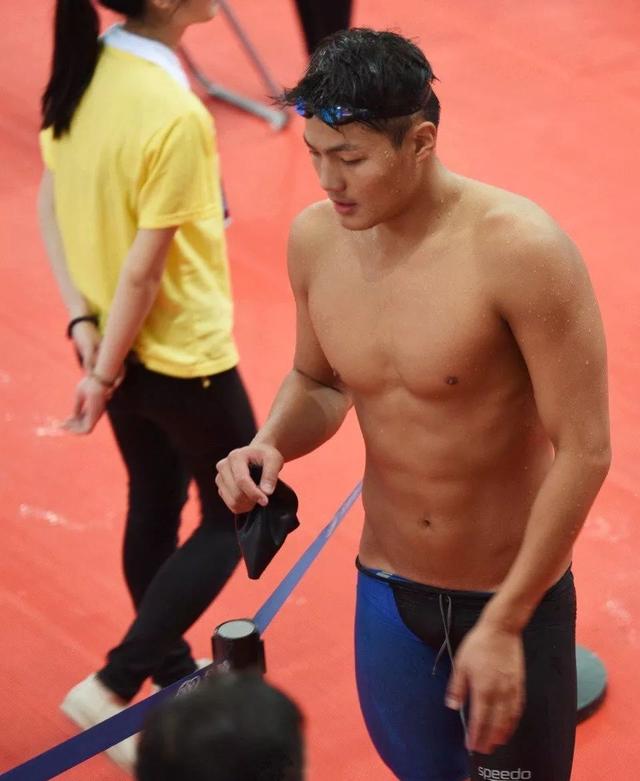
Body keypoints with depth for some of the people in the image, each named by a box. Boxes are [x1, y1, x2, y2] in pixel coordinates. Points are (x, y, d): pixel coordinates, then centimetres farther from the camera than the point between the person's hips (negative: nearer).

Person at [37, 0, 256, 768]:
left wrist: (82, 320, 0)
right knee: (234, 519, 12)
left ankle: (173, 676, 42)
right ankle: (112, 688, 10)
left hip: (117, 338, 8)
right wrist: (105, 374, -12)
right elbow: (144, 267, -24)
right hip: (182, 354, -8)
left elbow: (49, 202, 2)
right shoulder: (176, 116, -30)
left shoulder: (82, 69, -6)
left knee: (153, 503, 24)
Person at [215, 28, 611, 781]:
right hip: (386, 591, 5)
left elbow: (583, 452, -21)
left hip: (512, 595, -5)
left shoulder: (517, 250, -25)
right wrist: (272, 444, -12)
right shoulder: (316, 238, -8)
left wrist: (503, 624, -20)